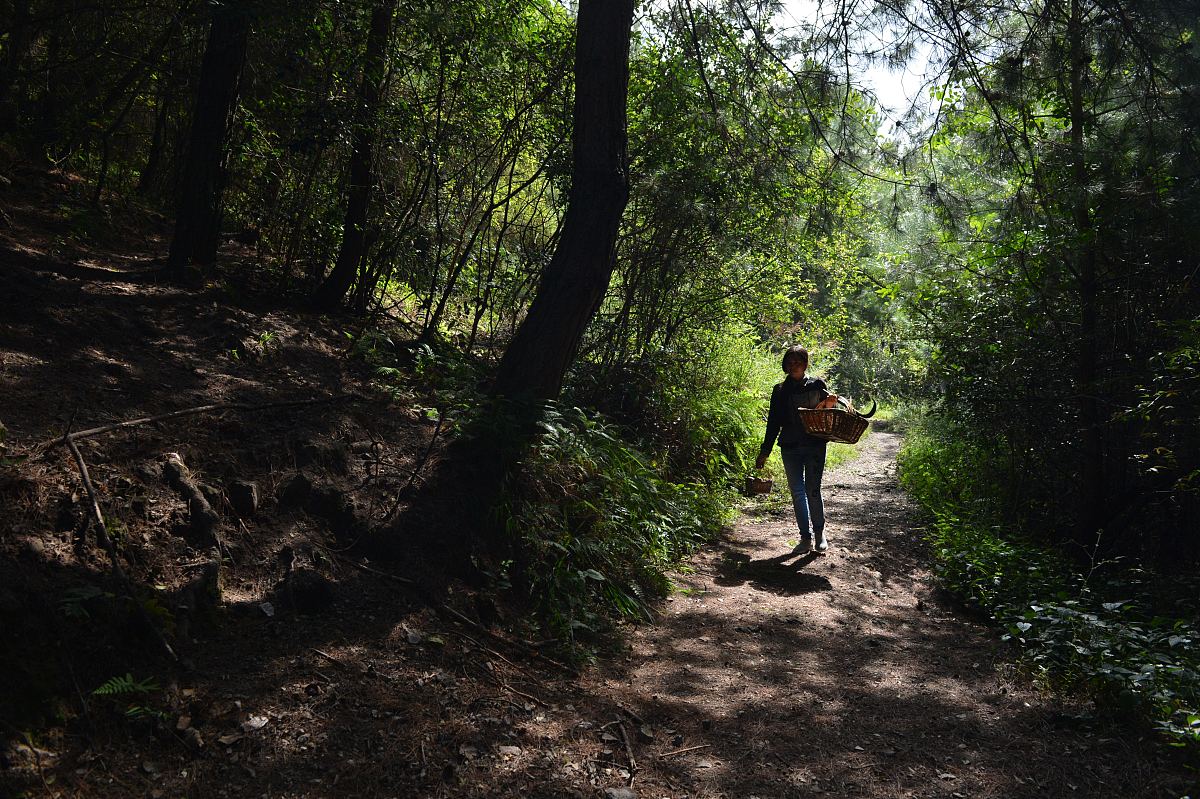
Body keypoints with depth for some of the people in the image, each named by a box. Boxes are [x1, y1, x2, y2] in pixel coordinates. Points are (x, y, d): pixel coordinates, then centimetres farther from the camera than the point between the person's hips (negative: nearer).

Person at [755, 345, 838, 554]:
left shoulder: (817, 385, 6)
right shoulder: (780, 391, 9)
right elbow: (773, 423, 11)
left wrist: (831, 401, -15)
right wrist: (764, 452, 9)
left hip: (815, 445, -2)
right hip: (790, 448, 2)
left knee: (813, 490, -5)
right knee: (797, 492, 1)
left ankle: (819, 533, 14)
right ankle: (806, 538, 9)